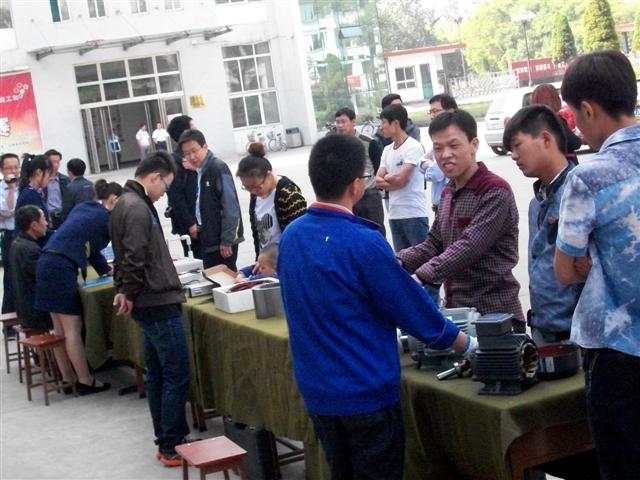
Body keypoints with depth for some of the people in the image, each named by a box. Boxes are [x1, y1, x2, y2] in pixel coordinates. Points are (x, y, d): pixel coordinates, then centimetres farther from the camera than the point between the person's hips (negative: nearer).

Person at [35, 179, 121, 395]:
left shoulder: (82, 208, 22)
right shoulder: (106, 218, -2)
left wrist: (106, 269, 33)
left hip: (48, 264, 9)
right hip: (62, 268, -9)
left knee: (59, 327, 11)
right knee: (73, 328, -5)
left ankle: (68, 378, 17)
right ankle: (85, 381, 0)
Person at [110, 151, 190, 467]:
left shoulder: (127, 203, 14)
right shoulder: (137, 208, -18)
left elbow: (128, 256, 19)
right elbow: (134, 261, -22)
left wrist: (124, 291, 12)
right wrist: (130, 295, -9)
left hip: (151, 304, 10)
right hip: (159, 304, -10)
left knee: (158, 375, 15)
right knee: (177, 376, -4)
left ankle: (165, 439, 23)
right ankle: (171, 448, 1)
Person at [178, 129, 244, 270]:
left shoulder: (219, 168, -14)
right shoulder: (198, 172, 10)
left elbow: (230, 207, -18)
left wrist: (227, 240, -18)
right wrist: (194, 224, 4)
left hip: (223, 239, -8)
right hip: (207, 240, 8)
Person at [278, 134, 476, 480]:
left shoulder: (291, 236, 1)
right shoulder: (364, 243, -20)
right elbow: (415, 310, -13)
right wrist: (467, 345, 2)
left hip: (316, 390, 7)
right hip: (366, 393, -6)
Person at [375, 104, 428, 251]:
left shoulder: (414, 147, -9)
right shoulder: (387, 150, 14)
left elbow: (400, 178, -17)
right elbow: (378, 181, 8)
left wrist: (386, 177, 2)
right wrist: (393, 181, -9)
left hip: (414, 214, -7)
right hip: (394, 215, 7)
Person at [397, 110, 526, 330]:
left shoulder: (495, 192, -14)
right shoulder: (447, 193, 14)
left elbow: (469, 247, -24)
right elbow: (434, 244, 15)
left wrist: (420, 276, -32)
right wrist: (398, 262, -3)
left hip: (494, 314, -7)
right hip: (456, 311, 7)